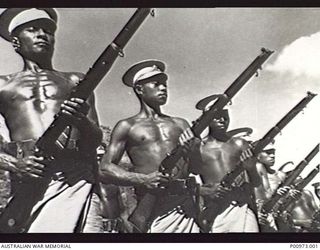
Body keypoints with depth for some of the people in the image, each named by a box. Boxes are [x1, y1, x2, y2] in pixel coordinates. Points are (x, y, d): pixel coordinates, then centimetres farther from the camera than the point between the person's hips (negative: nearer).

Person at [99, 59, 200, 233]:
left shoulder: (180, 124, 17)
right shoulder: (127, 126, 7)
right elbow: (104, 170, 0)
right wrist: (143, 180, -13)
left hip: (185, 206, 3)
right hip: (150, 210, -3)